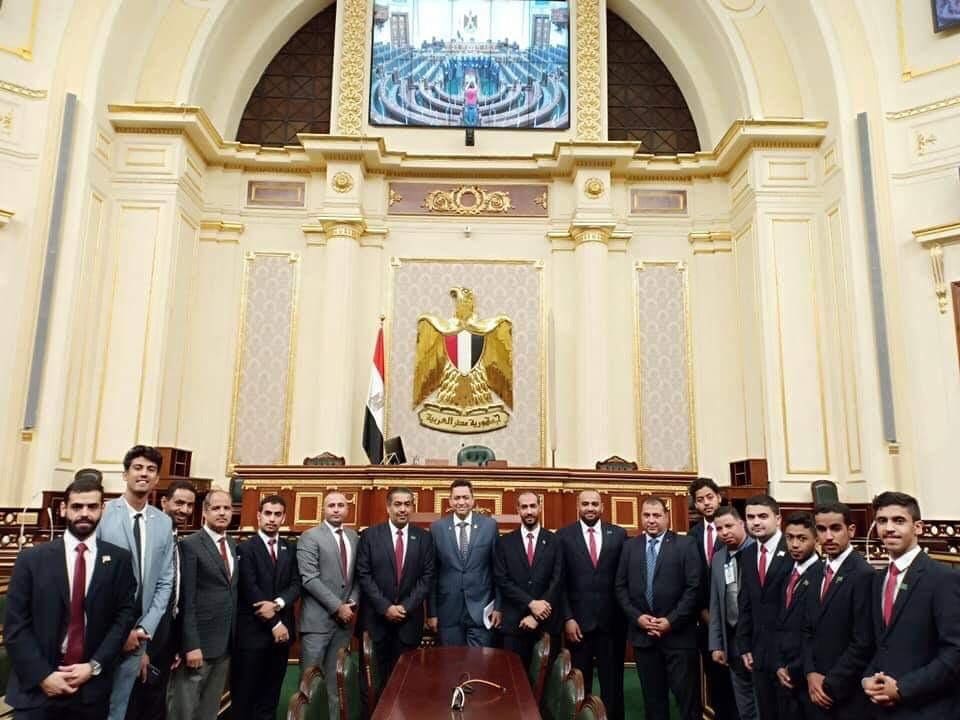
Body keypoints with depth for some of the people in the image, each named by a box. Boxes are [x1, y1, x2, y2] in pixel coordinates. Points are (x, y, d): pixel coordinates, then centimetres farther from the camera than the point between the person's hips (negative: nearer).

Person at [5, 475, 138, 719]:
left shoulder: (119, 559, 0)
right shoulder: (31, 558, -1)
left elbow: (125, 615, -1)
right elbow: (15, 624, -3)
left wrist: (94, 666, -11)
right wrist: (43, 675, -10)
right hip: (36, 688, 0)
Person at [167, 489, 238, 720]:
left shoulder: (233, 546, 11)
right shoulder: (190, 545, -10)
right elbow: (186, 600, -14)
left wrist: (233, 638, 7)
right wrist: (191, 645, -18)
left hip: (226, 642, 6)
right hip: (198, 641, -6)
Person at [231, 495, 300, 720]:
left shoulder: (290, 549, 9)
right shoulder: (245, 548, -6)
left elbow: (296, 584, 3)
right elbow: (250, 590, -12)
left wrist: (278, 603, -17)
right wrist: (274, 624, -13)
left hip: (282, 628, 4)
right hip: (252, 630, -4)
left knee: (271, 691, 13)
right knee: (245, 693, 6)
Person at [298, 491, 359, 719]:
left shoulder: (354, 536, 10)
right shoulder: (309, 537, -8)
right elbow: (309, 579, -15)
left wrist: (353, 602, -2)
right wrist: (337, 606, -15)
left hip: (345, 618, 5)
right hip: (318, 618, -5)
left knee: (335, 678, 11)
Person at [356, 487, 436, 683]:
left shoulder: (423, 538, 3)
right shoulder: (370, 535, -2)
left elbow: (427, 577, 0)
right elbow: (364, 575, -5)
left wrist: (406, 607, -9)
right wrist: (385, 607, -12)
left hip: (409, 618, 1)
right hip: (376, 617, -1)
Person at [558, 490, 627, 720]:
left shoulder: (618, 534, 4)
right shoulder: (564, 536, -1)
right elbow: (560, 582, -3)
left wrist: (627, 613, 0)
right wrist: (567, 618, -9)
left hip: (612, 620, 1)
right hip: (578, 620, -1)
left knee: (613, 682, 10)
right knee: (579, 683, 8)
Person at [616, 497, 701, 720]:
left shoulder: (686, 544, -2)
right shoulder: (630, 547, 8)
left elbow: (694, 587, -8)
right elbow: (621, 587, 7)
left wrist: (671, 621, -12)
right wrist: (637, 617, -6)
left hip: (678, 633, -3)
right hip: (642, 633, 3)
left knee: (688, 696, 2)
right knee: (652, 697, 11)